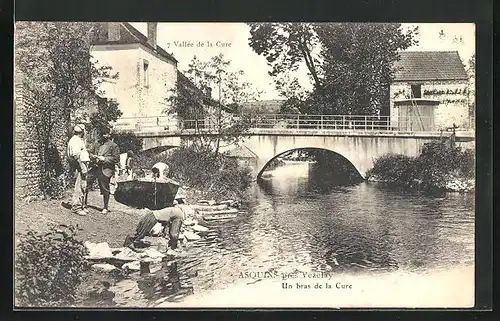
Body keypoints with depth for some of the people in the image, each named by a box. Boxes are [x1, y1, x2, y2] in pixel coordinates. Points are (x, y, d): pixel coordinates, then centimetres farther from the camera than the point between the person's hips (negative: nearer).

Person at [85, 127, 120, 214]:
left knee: (105, 189, 2)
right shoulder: (97, 144, 15)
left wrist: (104, 159, -16)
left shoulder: (113, 146, -3)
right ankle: (84, 203, 15)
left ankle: (105, 208, 17)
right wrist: (92, 156, 1)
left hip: (106, 170, -5)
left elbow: (116, 159, -9)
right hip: (96, 167, 6)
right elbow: (91, 153, 25)